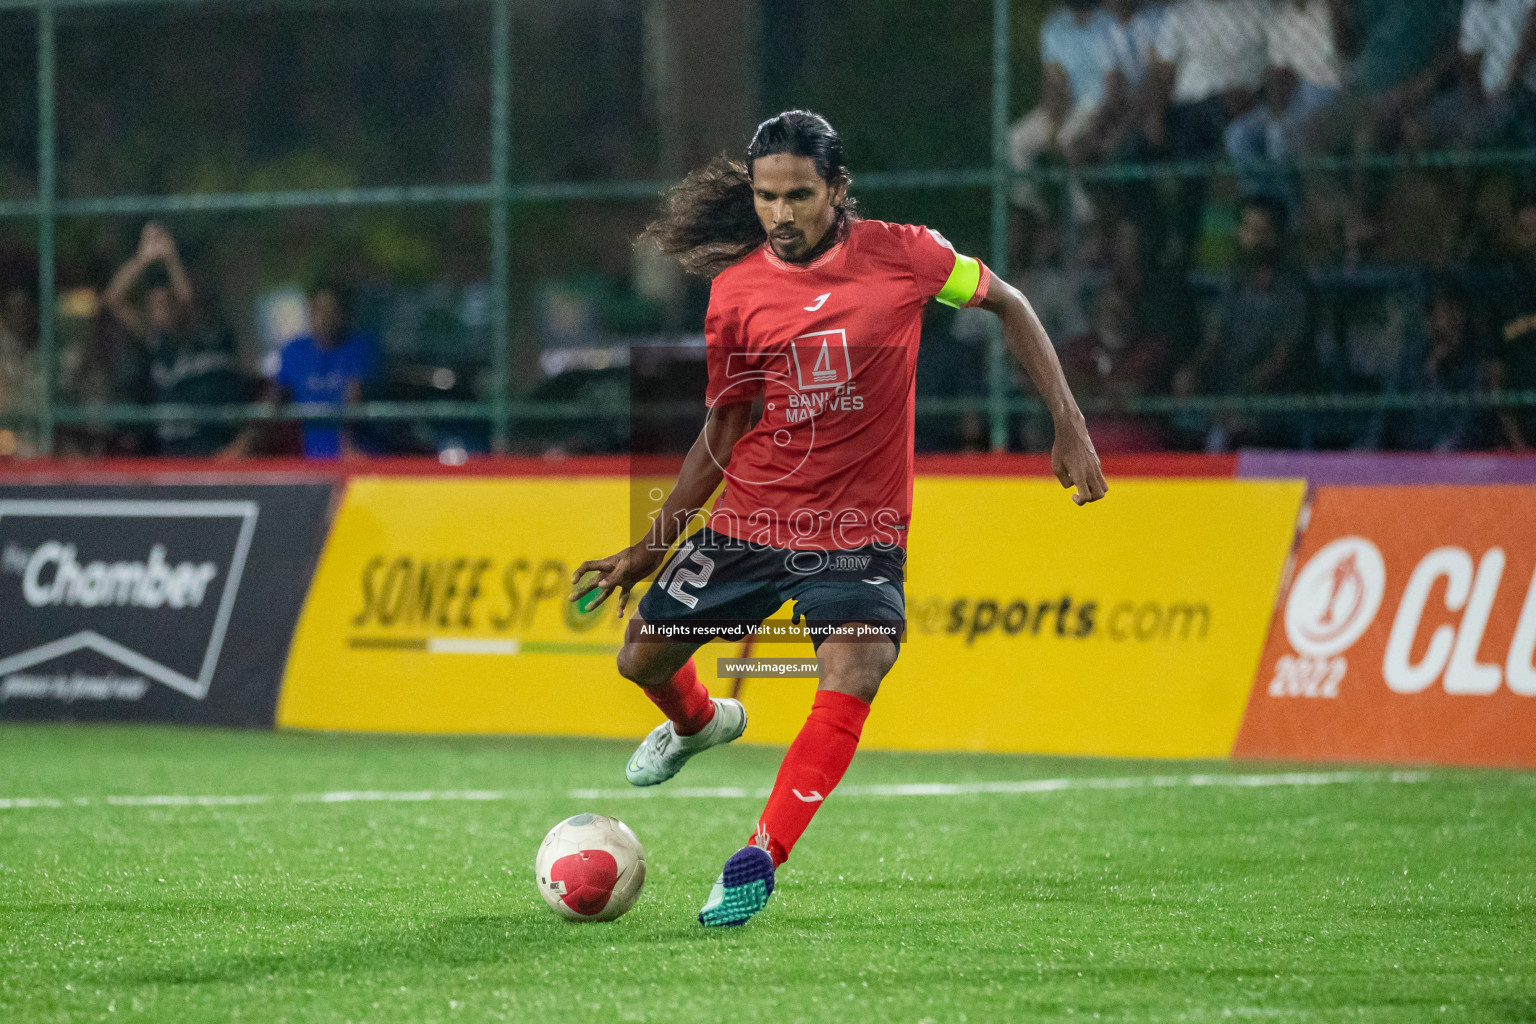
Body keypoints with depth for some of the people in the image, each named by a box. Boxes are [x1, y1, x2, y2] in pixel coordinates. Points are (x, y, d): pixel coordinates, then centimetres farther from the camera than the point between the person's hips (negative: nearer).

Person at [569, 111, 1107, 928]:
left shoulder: (901, 255, -10)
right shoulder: (734, 291, -3)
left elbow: (1007, 305, 6)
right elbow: (723, 429, 7)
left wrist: (1069, 426, -1)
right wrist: (650, 548, 6)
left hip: (860, 532, -3)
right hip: (750, 517, 3)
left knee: (854, 678, -26)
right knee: (643, 658, 10)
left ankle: (759, 860, -19)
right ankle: (700, 722, 47)